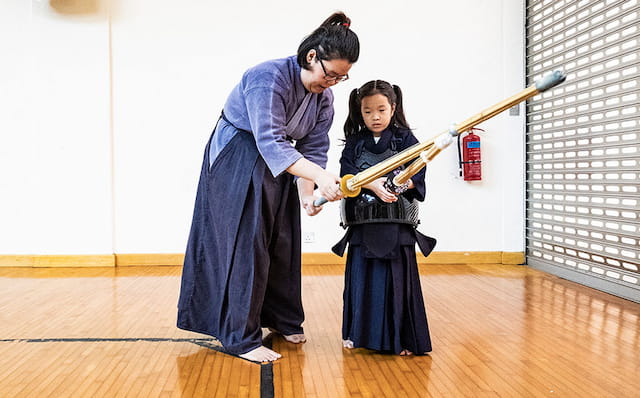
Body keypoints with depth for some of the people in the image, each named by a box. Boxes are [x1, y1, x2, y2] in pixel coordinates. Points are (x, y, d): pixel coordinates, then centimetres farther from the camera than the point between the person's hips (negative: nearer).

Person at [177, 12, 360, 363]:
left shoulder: (324, 97, -5)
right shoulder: (268, 78, -29)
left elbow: (313, 147, -5)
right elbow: (271, 143, -37)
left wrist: (306, 190, -22)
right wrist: (319, 176, -47)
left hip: (279, 167, 7)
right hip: (236, 163, -7)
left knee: (283, 242, 11)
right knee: (246, 244, -8)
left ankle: (282, 319, 29)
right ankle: (241, 338, 2)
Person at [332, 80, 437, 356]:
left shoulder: (405, 138, 4)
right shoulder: (355, 143, 9)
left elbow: (417, 172, -4)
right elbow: (347, 173, -4)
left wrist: (402, 184, -24)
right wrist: (373, 185, -19)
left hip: (398, 221, -2)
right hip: (363, 221, 2)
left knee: (398, 276, 0)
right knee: (360, 276, 7)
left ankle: (402, 337, 12)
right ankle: (357, 333, 22)